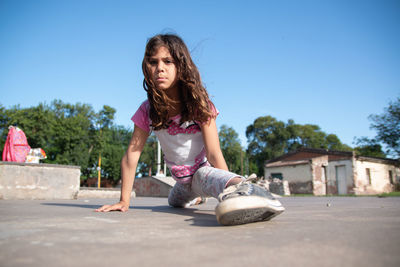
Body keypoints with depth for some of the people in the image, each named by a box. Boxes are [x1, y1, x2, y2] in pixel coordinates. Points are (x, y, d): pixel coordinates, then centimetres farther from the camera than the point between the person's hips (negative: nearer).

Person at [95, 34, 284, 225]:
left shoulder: (199, 104, -21)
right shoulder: (147, 111, -12)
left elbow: (214, 154, -26)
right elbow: (131, 154, -12)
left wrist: (232, 186, -36)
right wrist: (124, 201, -13)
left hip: (204, 171, -6)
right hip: (182, 180, 6)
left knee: (205, 174, -41)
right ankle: (196, 197, 63)